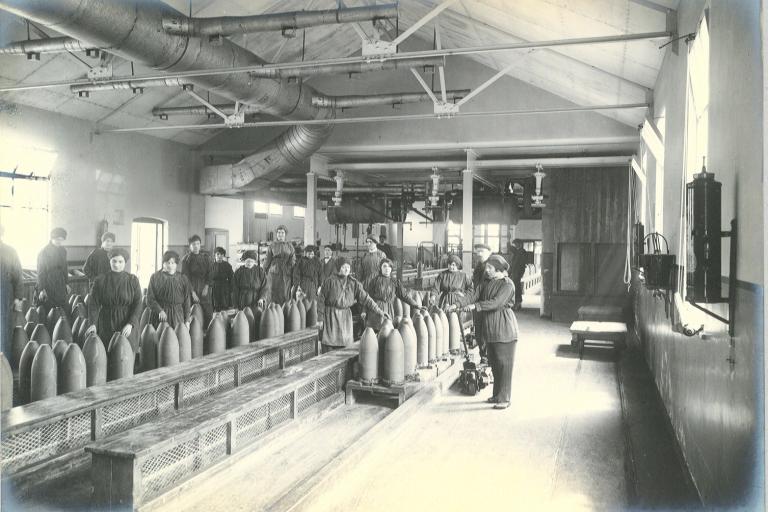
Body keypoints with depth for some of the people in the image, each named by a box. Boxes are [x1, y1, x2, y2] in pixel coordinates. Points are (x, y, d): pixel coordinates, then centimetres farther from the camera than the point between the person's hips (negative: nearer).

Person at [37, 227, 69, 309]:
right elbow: (40, 272, -8)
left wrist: (66, 283, 17)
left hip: (60, 286, 5)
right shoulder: (44, 252, -8)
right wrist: (42, 289, -13)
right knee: (49, 311, -4)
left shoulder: (63, 251, 9)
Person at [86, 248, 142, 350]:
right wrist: (93, 324, -18)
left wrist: (130, 324, -16)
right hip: (106, 327, 1)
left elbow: (138, 305, -3)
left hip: (127, 326, 0)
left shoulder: (133, 280, 2)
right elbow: (94, 304, -3)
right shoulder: (100, 281, 3)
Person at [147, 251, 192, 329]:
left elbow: (187, 301, 7)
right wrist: (160, 310, -17)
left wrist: (187, 321, 1)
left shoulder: (183, 279, 7)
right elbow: (150, 299, -1)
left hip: (177, 317, 1)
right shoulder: (155, 277, 3)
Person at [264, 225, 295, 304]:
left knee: (285, 293, -1)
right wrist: (265, 270, 6)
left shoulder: (289, 246, 9)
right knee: (275, 292, -3)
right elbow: (268, 259, 7)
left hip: (286, 273, 1)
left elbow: (293, 259, 4)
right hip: (274, 272, -1)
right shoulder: (272, 245, 6)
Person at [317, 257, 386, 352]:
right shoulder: (330, 281, -6)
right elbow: (321, 299, -2)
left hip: (346, 316, 3)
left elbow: (365, 299, 1)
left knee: (346, 343, 2)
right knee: (330, 341, -5)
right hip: (331, 315, -3)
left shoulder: (354, 283, 3)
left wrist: (379, 311, -5)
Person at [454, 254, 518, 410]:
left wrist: (475, 306, -28)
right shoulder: (486, 283, 12)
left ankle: (504, 398, 3)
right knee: (493, 362, 13)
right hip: (489, 327, 8)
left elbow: (496, 302, -23)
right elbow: (474, 295, 3)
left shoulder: (507, 284, -12)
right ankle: (497, 395, 24)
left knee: (503, 363, -3)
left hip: (504, 328, -7)